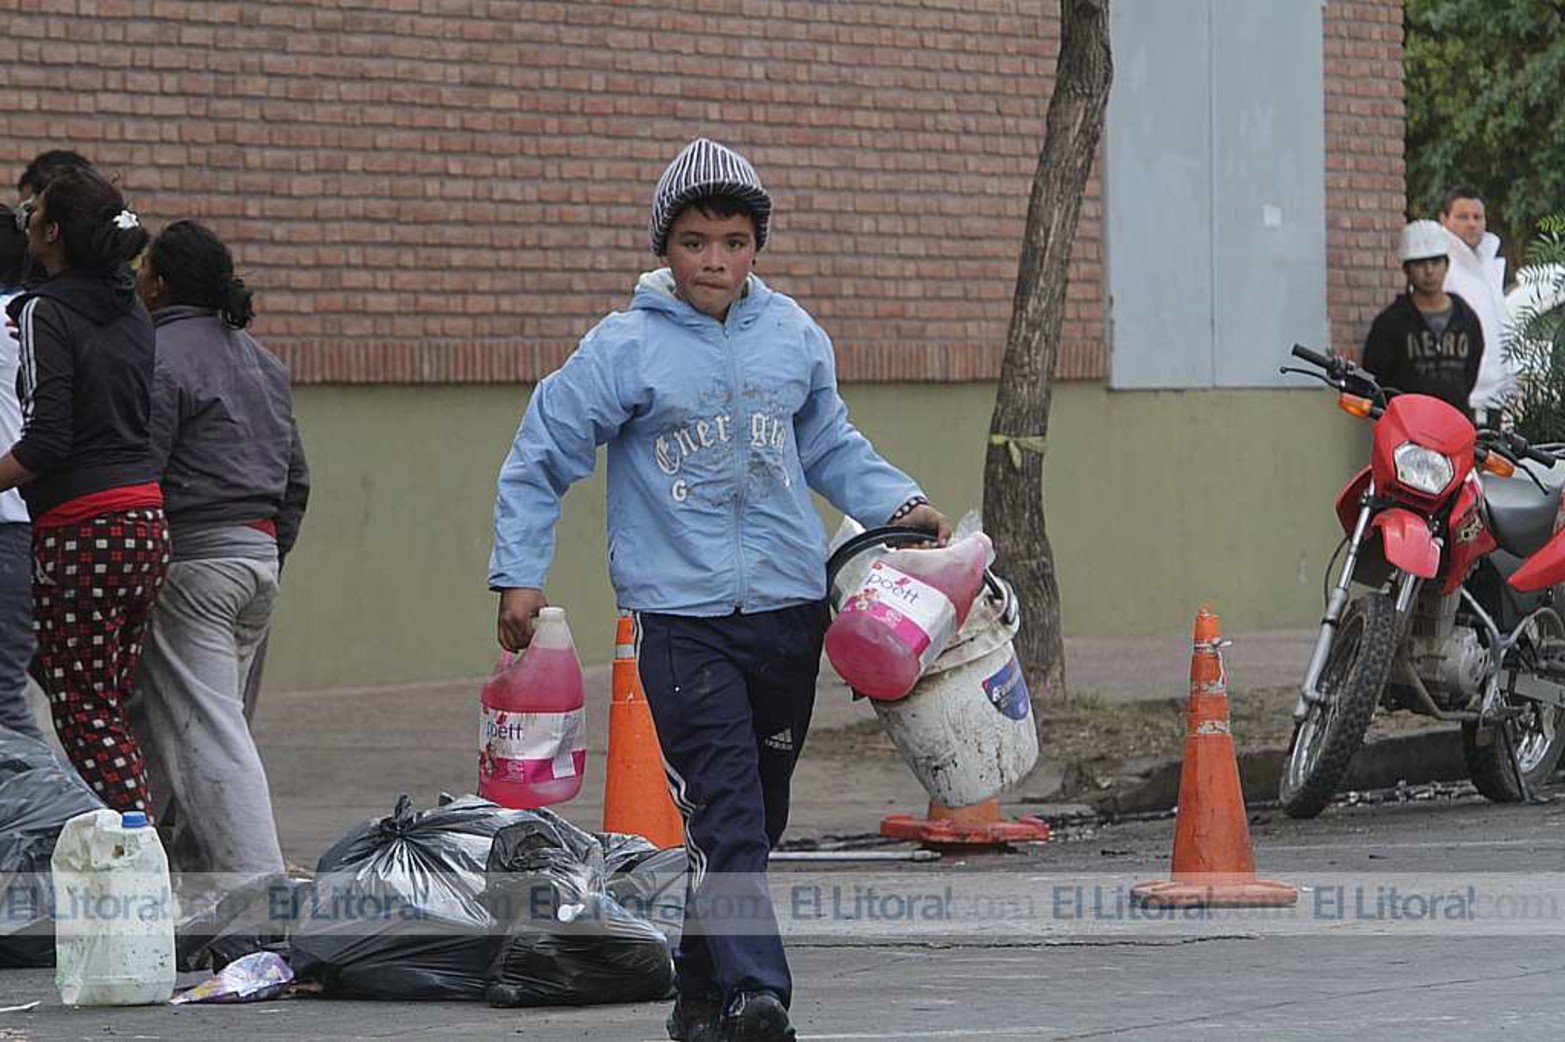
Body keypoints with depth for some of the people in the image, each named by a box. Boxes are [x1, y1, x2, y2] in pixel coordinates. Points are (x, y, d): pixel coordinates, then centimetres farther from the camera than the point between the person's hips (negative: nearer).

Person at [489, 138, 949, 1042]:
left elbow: (831, 446, 23)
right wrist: (519, 574, -2)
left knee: (758, 817, 12)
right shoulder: (625, 349, -5)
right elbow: (541, 460, 2)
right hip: (682, 619, -5)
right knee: (725, 814, -16)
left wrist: (898, 502, 9)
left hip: (789, 610, 5)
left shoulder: (795, 337, 7)